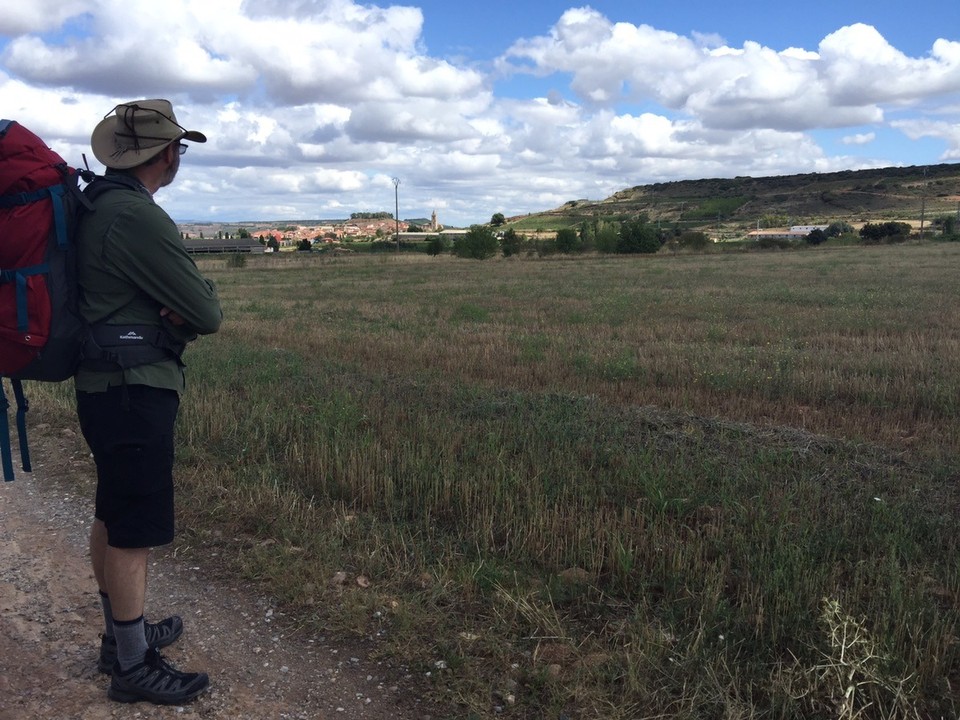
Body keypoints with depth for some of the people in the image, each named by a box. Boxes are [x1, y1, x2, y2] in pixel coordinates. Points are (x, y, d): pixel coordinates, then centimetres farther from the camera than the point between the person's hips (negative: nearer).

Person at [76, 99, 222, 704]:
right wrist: (201, 300, 4)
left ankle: (122, 634, 34)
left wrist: (171, 310, -7)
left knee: (112, 518, 19)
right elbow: (208, 314, -19)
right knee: (136, 533, -1)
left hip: (106, 386, 11)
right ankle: (134, 666, 11)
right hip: (136, 389, -11)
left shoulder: (100, 206, 11)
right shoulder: (138, 216, -20)